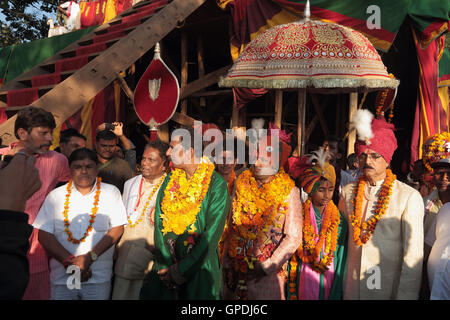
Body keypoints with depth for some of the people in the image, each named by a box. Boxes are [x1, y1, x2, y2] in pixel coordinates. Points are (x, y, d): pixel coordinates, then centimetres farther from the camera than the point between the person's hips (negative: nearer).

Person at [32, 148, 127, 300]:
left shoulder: (111, 192, 4)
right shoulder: (56, 196, 6)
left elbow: (117, 229, -3)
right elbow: (44, 235, 0)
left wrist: (90, 257, -13)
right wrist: (69, 261, -11)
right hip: (61, 277, 1)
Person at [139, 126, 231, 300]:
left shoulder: (216, 184, -10)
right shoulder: (170, 180, 6)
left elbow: (211, 235, -14)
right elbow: (159, 221, 1)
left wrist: (180, 271, -15)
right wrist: (164, 264, -11)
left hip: (198, 266, -4)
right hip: (166, 263, 4)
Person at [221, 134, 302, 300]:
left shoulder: (289, 192, -8)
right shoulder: (242, 183, 2)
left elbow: (293, 238, -11)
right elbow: (231, 226, 7)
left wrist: (267, 267, -15)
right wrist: (226, 259, 2)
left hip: (267, 274, -3)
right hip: (235, 266, 4)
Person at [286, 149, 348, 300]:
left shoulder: (339, 220, -2)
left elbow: (340, 258, 0)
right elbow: (292, 254, -1)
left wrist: (336, 295, -5)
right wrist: (291, 293, -4)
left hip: (329, 281, 1)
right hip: (304, 280, -1)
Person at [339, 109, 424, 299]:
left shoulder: (409, 197, -11)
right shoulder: (347, 192, 4)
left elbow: (413, 255, -12)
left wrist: (405, 295, -14)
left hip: (388, 289, -3)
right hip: (352, 288, 4)